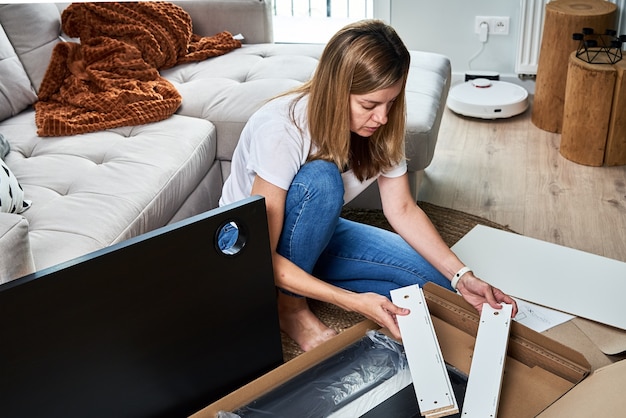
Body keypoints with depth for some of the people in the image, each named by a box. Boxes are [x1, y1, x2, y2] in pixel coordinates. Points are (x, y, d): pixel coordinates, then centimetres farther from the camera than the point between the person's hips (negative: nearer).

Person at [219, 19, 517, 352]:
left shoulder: (379, 128, -15)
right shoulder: (281, 130, -33)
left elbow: (403, 211, -5)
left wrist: (461, 276, -16)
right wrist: (353, 301, -39)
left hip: (314, 235, 5)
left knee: (433, 278, -8)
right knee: (322, 180, -36)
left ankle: (308, 282, -2)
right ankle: (290, 304, -13)